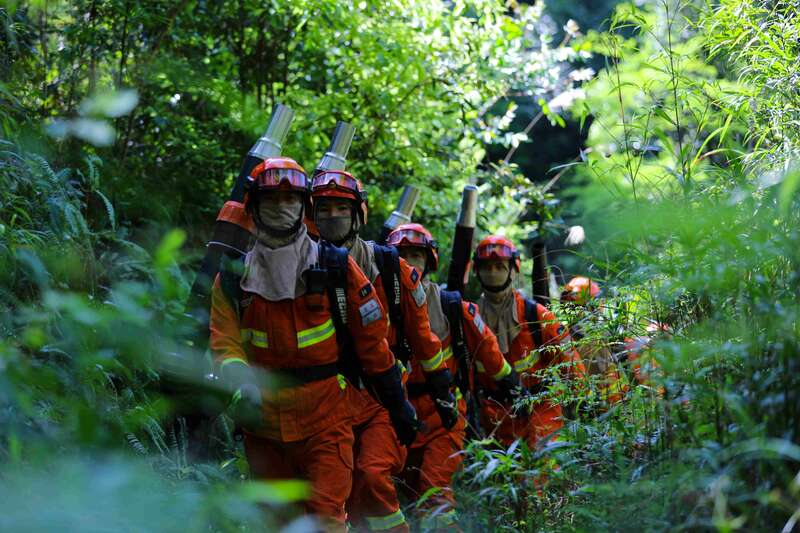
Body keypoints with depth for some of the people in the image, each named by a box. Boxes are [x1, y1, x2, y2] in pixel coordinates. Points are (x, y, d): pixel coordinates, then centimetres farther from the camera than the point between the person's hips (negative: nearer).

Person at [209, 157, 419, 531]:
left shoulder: (336, 267, 0)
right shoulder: (234, 278, 5)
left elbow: (371, 339, 2)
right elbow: (226, 344, -2)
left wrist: (398, 405, 4)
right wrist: (243, 390, -22)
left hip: (325, 420, -3)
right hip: (263, 422, 3)